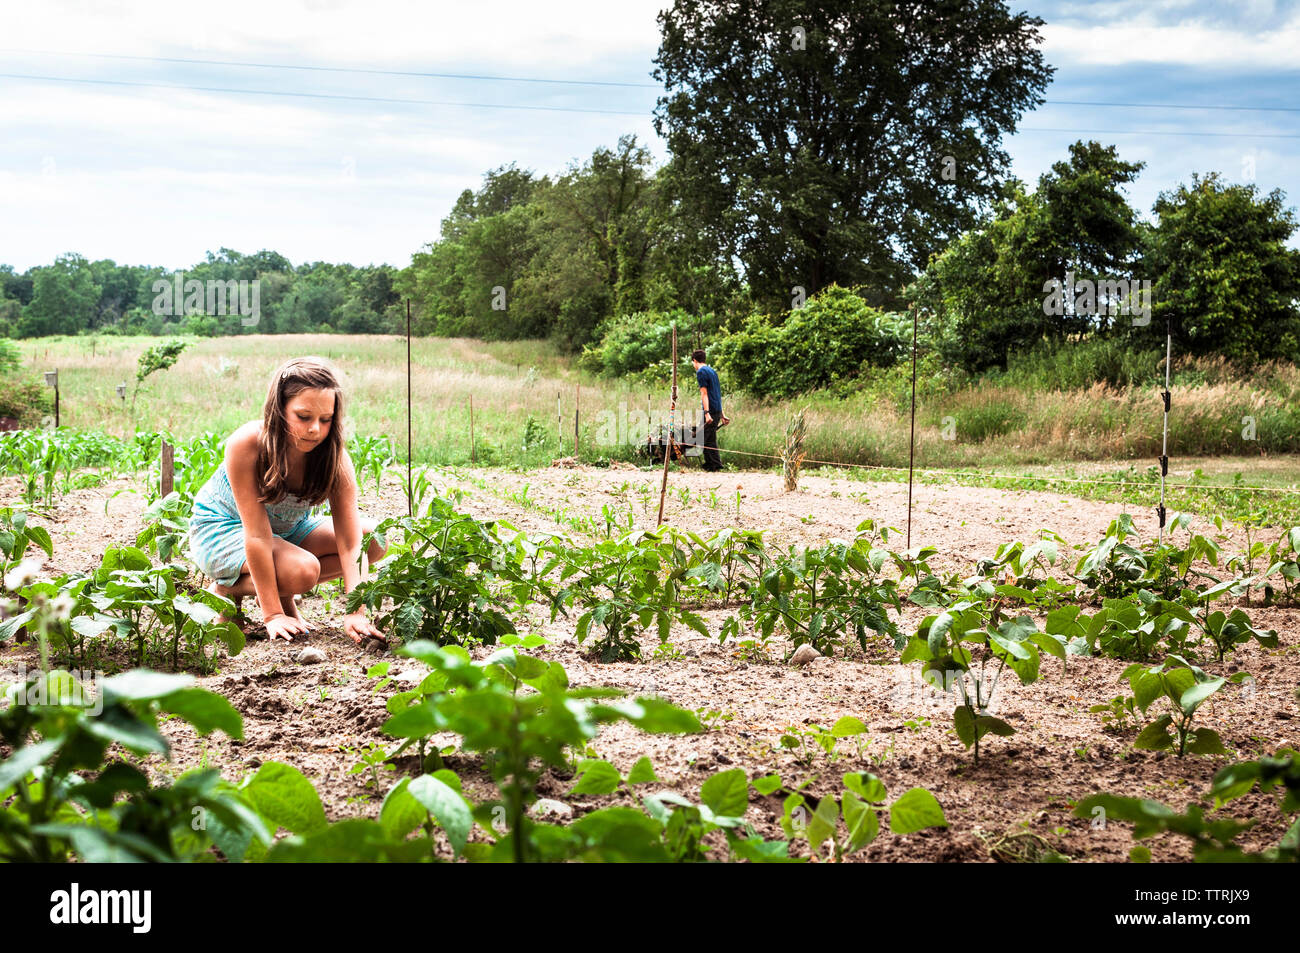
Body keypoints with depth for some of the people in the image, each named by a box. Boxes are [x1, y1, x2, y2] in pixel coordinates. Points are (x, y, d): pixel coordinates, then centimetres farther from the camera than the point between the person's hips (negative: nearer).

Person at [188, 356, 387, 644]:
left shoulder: (334, 457, -23)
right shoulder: (247, 445, -33)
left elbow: (349, 542, -26)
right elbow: (257, 534, -33)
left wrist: (355, 612, -38)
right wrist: (272, 615, -34)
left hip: (288, 529, 5)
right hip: (223, 529, -5)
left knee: (373, 538, -15)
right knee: (303, 570, -33)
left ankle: (280, 590, -2)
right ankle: (227, 589, -4)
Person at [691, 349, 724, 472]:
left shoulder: (701, 372, -8)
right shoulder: (712, 371, 19)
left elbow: (704, 393, -16)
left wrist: (707, 412, -22)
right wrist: (721, 413, 27)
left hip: (710, 411, -9)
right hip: (718, 411, 9)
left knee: (707, 440, -5)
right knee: (711, 439, 11)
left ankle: (715, 465, -7)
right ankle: (710, 465, 12)